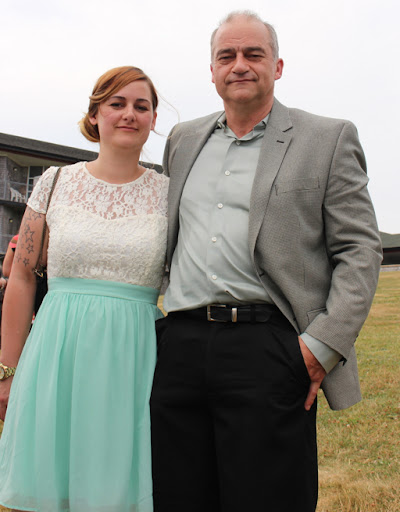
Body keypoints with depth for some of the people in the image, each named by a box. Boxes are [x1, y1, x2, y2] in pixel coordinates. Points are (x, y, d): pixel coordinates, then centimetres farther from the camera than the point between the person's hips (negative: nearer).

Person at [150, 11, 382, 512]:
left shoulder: (328, 140, 5)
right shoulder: (183, 140, 18)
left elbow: (360, 250, 0)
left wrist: (325, 343, -11)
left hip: (268, 350, -4)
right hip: (179, 345, 4)